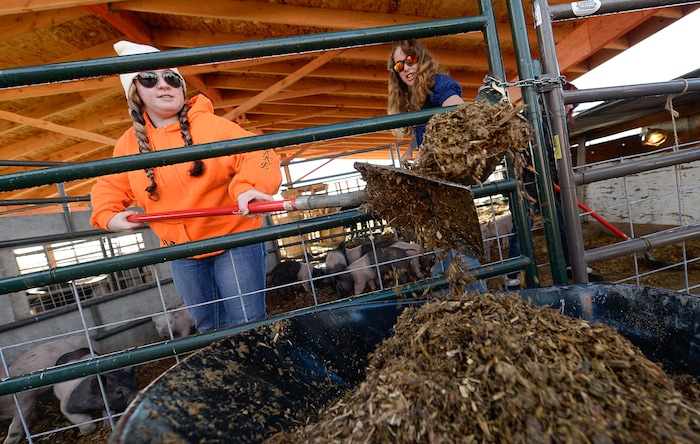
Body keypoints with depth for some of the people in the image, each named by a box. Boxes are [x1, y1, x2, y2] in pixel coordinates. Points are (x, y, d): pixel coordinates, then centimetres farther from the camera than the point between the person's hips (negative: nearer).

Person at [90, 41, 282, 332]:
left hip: (234, 240, -5)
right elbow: (110, 185, 17)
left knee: (248, 324, 2)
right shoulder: (128, 143, 4)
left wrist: (248, 187, -42)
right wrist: (108, 216, -1)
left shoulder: (209, 124, -12)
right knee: (209, 328, 20)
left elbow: (256, 153, -23)